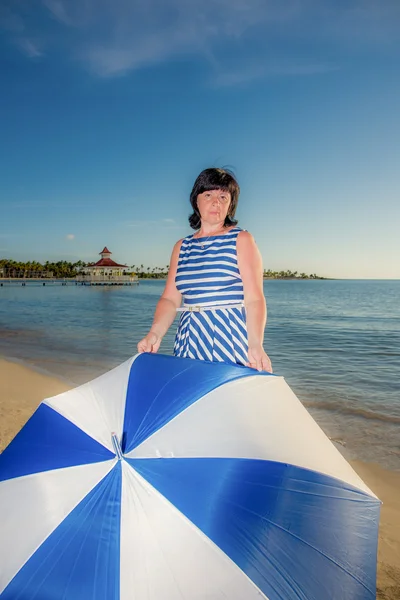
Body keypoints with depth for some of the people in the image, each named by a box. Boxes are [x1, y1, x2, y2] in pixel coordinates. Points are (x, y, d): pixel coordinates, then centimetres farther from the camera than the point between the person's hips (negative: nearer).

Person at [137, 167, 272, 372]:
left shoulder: (241, 240, 0)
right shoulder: (181, 247, 13)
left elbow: (254, 299, -11)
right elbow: (170, 299, 6)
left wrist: (255, 345, -26)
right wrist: (155, 334, -12)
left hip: (229, 339, -4)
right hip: (189, 340, 4)